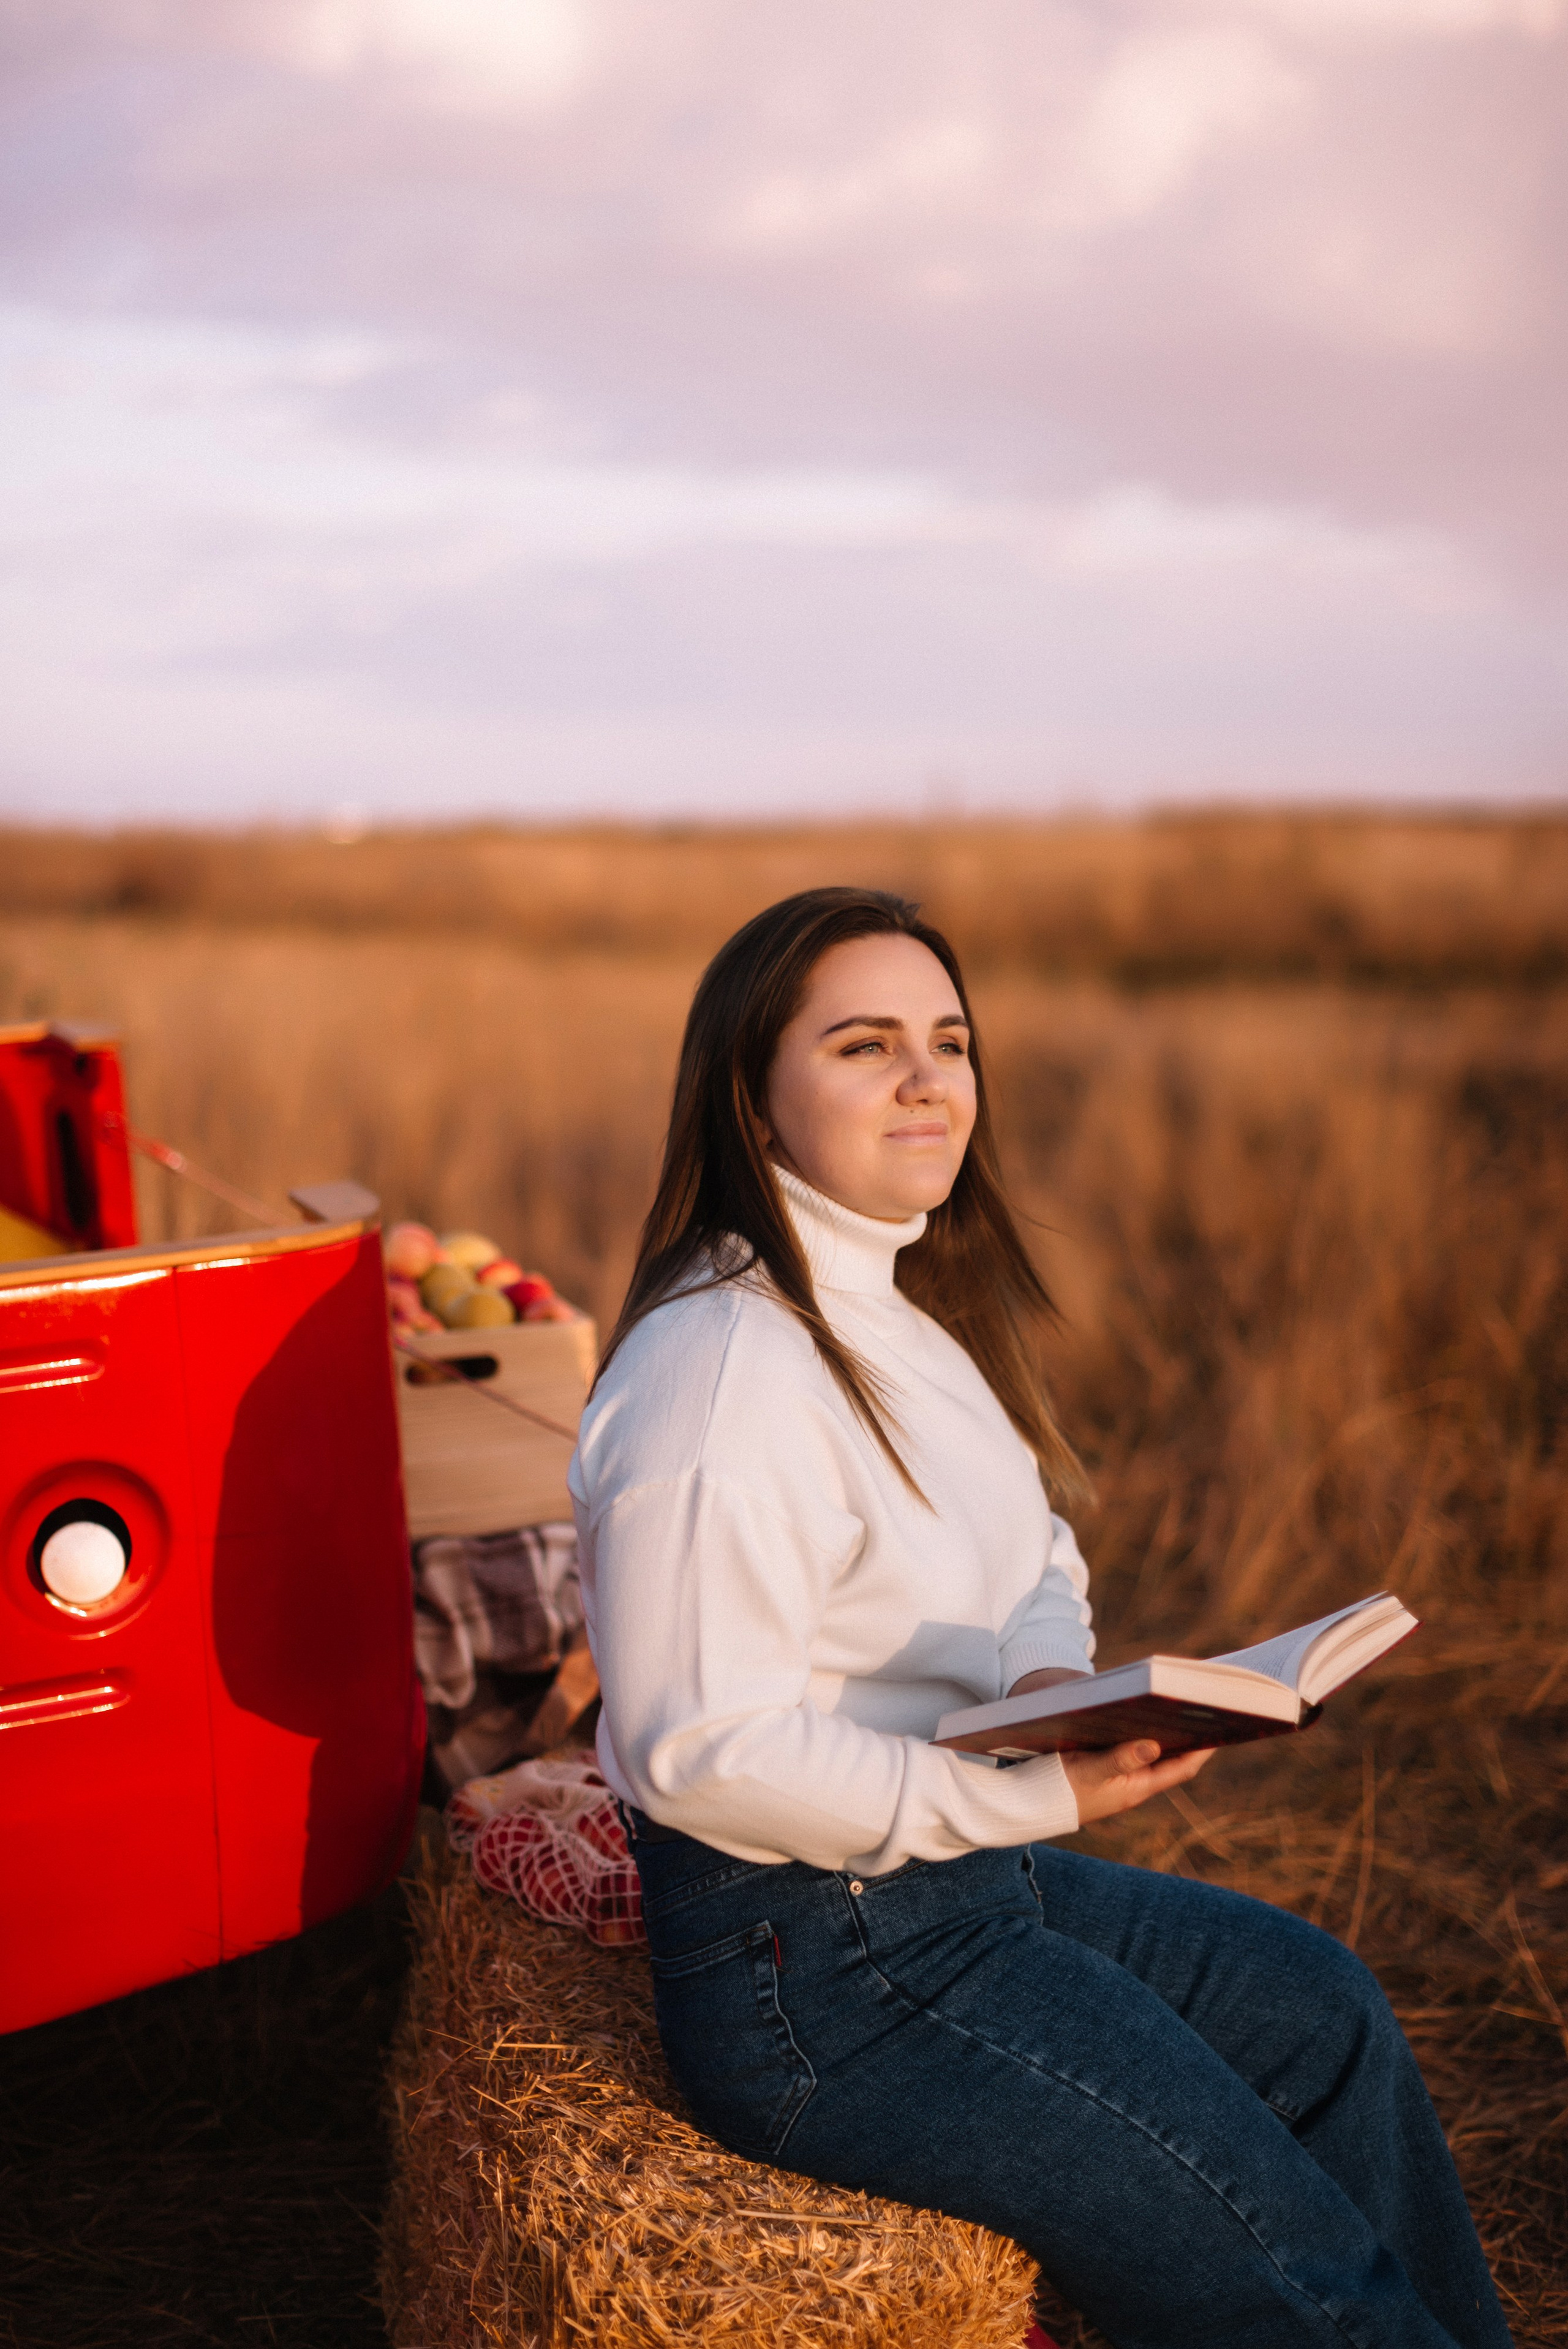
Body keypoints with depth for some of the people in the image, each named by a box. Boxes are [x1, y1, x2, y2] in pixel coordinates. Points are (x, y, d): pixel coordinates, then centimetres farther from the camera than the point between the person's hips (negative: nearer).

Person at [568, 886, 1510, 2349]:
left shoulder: (905, 1309, 7)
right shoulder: (724, 1367, -25)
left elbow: (1037, 1557, 14)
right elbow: (701, 1752, -27)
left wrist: (1052, 1675, -9)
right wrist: (1034, 1797, -27)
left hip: (962, 1873, 10)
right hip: (811, 1974, -9)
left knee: (1320, 2009, 18)